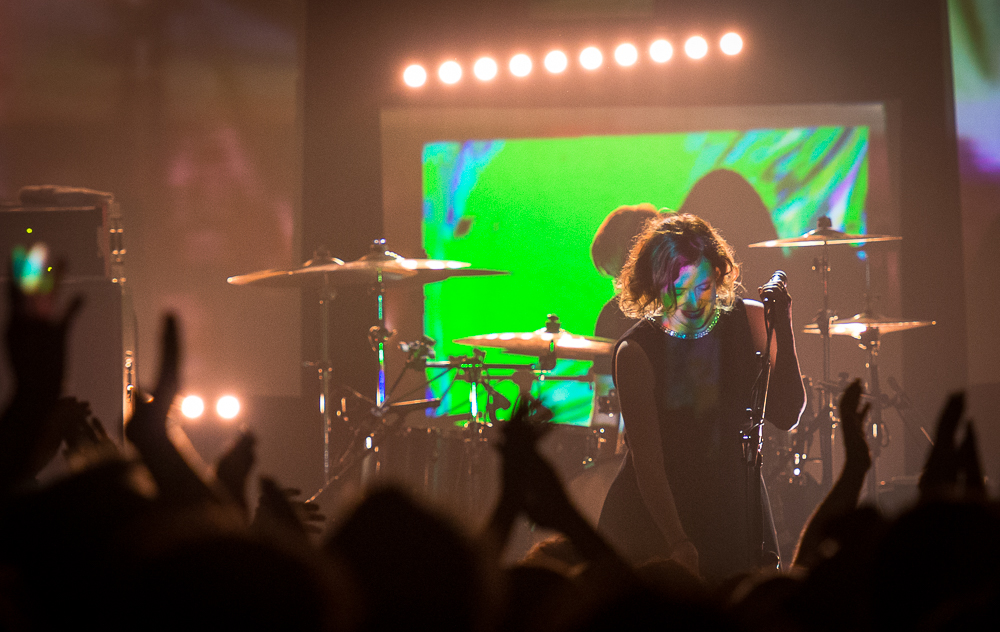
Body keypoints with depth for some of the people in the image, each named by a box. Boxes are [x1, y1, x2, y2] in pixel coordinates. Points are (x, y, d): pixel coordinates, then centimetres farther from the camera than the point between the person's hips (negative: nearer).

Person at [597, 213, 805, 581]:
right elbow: (646, 459, -18)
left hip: (733, 507, 3)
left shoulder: (748, 322, -4)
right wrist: (677, 543, -27)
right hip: (652, 514, -3)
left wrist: (783, 331, -19)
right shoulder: (636, 352, -15)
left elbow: (785, 418, -10)